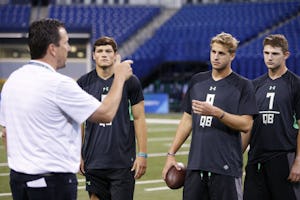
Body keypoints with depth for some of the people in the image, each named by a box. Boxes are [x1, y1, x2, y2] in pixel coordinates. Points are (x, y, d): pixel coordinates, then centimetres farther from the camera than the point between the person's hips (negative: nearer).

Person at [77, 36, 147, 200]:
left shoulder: (130, 81, 0)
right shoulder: (84, 83, 5)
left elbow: (139, 118, 2)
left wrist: (142, 154, -4)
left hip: (123, 162, -2)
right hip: (93, 161, 2)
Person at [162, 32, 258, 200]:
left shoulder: (242, 85, -2)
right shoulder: (197, 81, 13)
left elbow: (246, 125, -9)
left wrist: (215, 112, -20)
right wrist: (171, 153, 12)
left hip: (226, 167, -5)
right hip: (195, 165, 5)